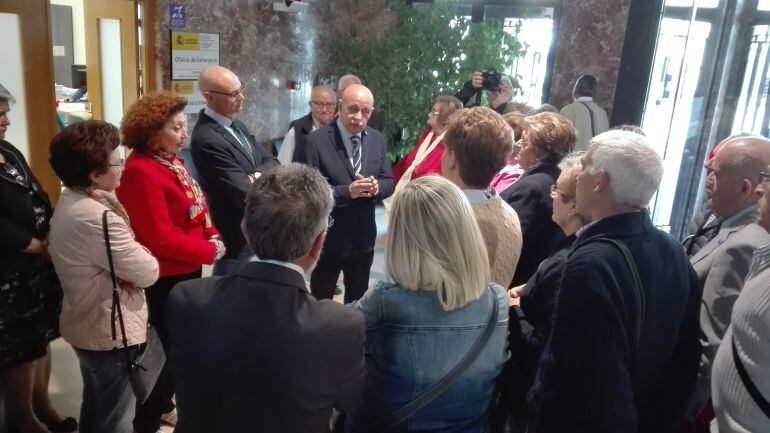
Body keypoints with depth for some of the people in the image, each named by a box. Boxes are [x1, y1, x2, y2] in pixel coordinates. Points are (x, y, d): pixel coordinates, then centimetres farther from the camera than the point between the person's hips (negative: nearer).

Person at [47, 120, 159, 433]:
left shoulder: (71, 200, 2)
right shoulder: (96, 218, -30)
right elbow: (147, 273, -24)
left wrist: (130, 260, -13)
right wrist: (143, 256, -5)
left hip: (88, 325, 10)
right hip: (111, 333, -10)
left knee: (95, 406, 28)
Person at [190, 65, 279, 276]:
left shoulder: (236, 125, 7)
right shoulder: (207, 140, -23)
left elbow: (272, 163, 5)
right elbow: (246, 195, -25)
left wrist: (257, 176, -17)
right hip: (238, 240, -9)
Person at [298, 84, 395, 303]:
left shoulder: (377, 139, 1)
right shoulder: (316, 140, -16)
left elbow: (389, 182, 6)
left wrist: (377, 186, -17)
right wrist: (347, 191, -30)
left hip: (364, 238, 5)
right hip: (328, 239, -5)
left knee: (359, 299, 23)